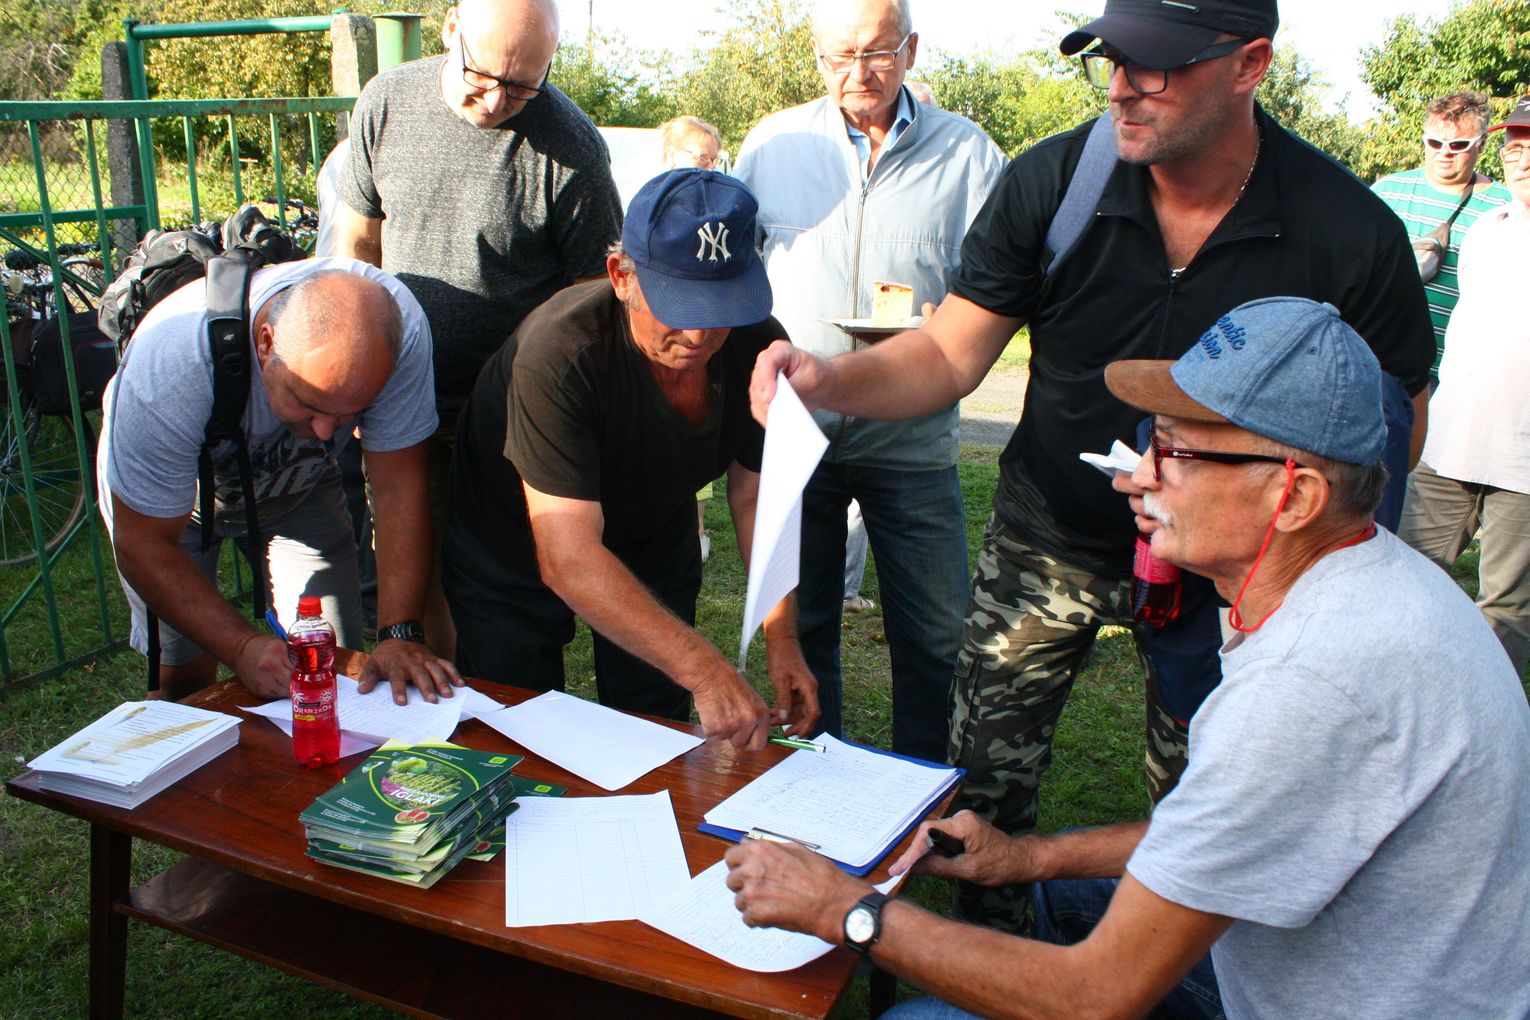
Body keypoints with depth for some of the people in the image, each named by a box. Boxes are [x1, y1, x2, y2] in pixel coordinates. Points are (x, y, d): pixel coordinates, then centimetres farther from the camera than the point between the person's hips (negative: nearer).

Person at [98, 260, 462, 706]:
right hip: (161, 488, -2)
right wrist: (244, 647, -42)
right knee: (184, 677, -7)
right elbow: (143, 544, -30)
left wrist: (400, 634, -36)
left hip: (299, 486, 2)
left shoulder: (398, 326, -36)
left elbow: (398, 486, -28)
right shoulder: (172, 365, -40)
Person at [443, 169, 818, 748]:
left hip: (655, 543, 4)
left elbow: (758, 496, -10)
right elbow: (568, 558, -42)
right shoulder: (558, 353, -39)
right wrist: (705, 672, -49)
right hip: (511, 556, -3)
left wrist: (782, 640, -20)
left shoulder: (758, 347, -22)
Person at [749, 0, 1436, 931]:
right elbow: (951, 352, -12)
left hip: (1219, 564, -1)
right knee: (986, 781, 9)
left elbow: (1396, 427, -8)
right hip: (1050, 538, 1)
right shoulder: (1050, 182, -16)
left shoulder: (1350, 232, -19)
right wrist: (831, 381, -32)